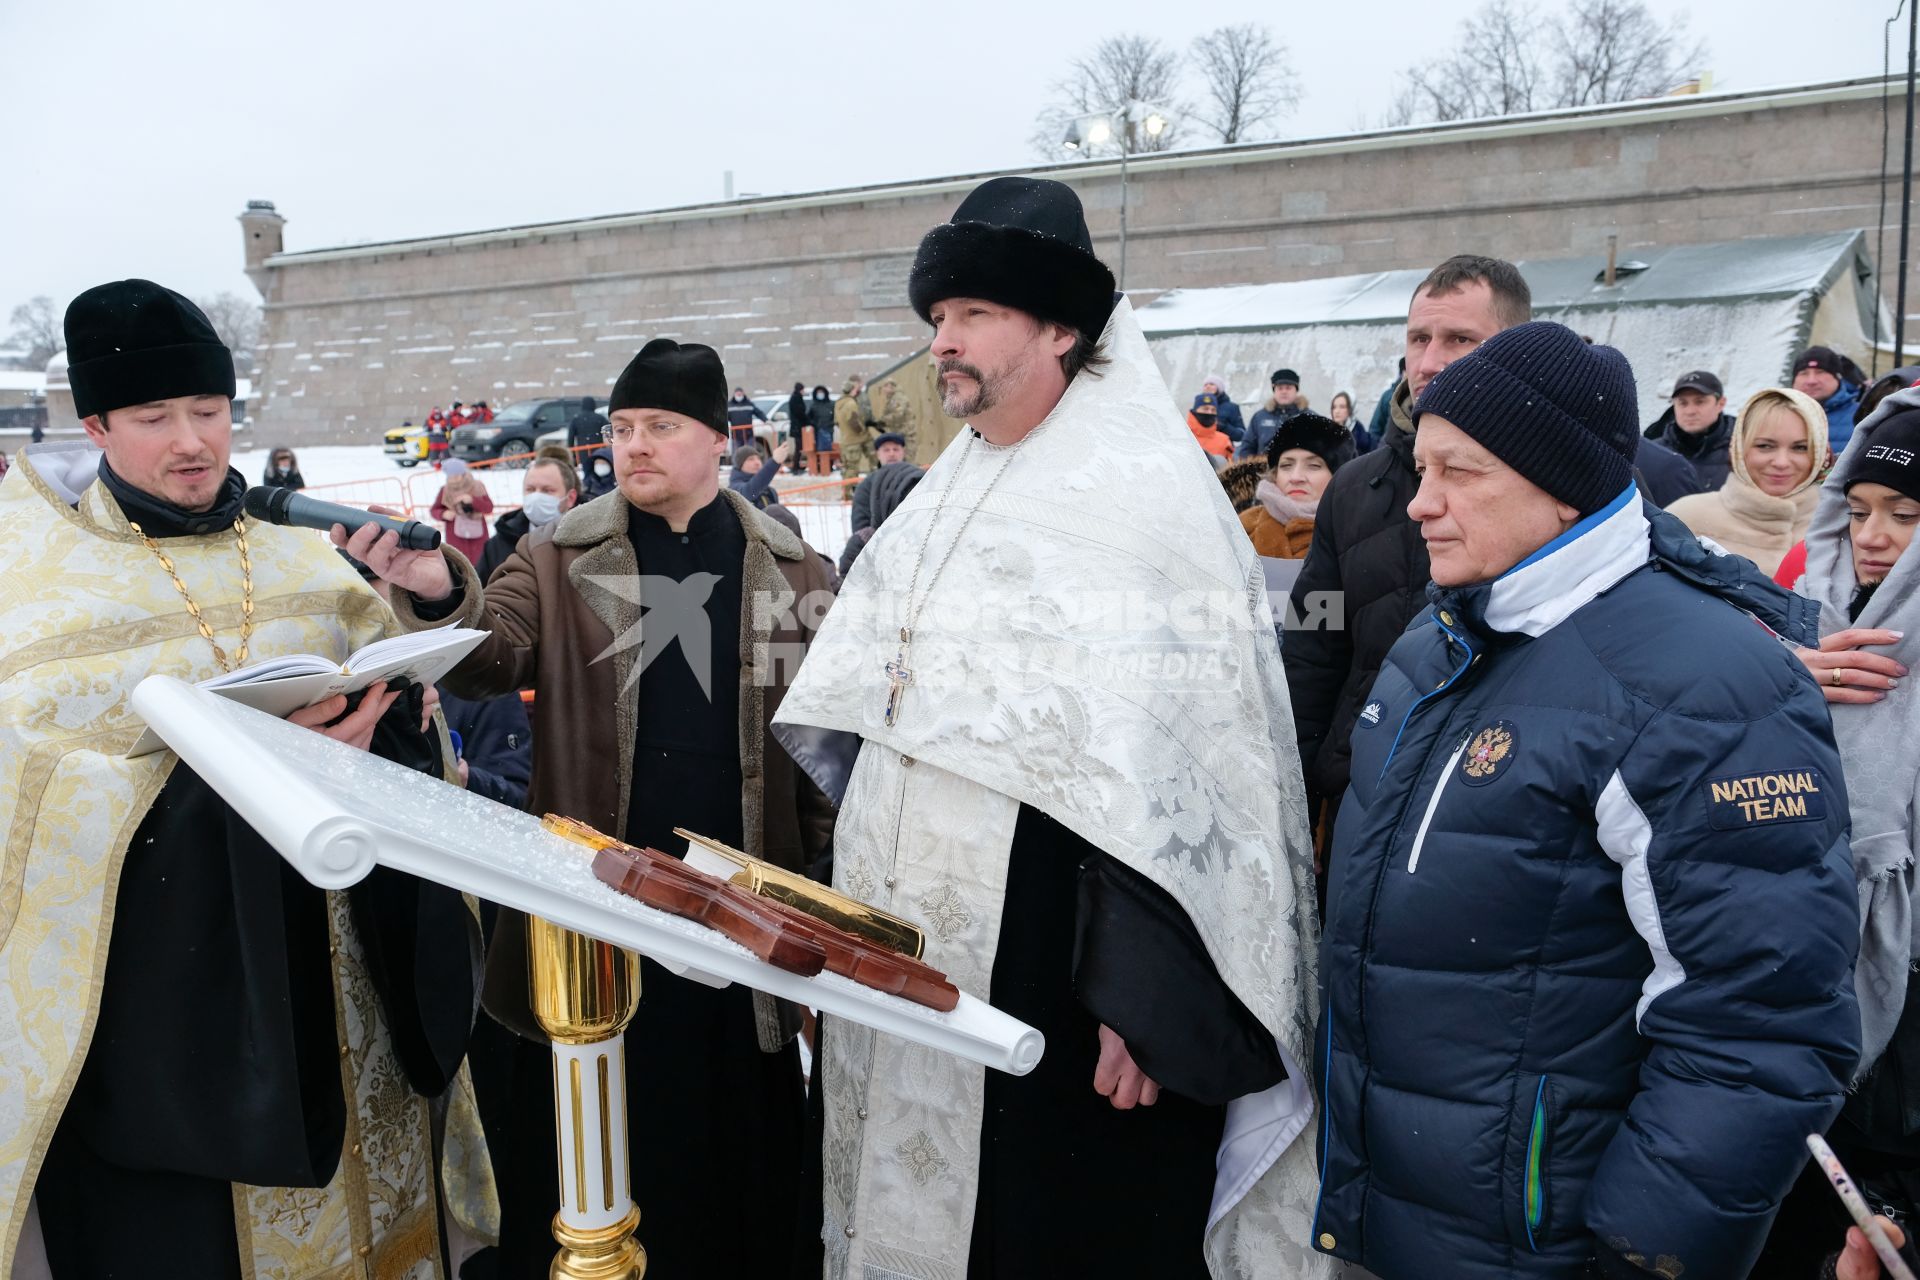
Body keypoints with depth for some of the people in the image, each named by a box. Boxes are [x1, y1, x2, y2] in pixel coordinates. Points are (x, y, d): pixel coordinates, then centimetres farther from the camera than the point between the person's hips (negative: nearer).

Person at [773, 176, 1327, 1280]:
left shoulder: (1144, 486, -13)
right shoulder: (952, 490, 12)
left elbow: (1176, 765, -19)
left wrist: (1142, 1003, -20)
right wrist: (850, 902, 18)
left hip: (1046, 982, -7)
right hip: (902, 969, 8)